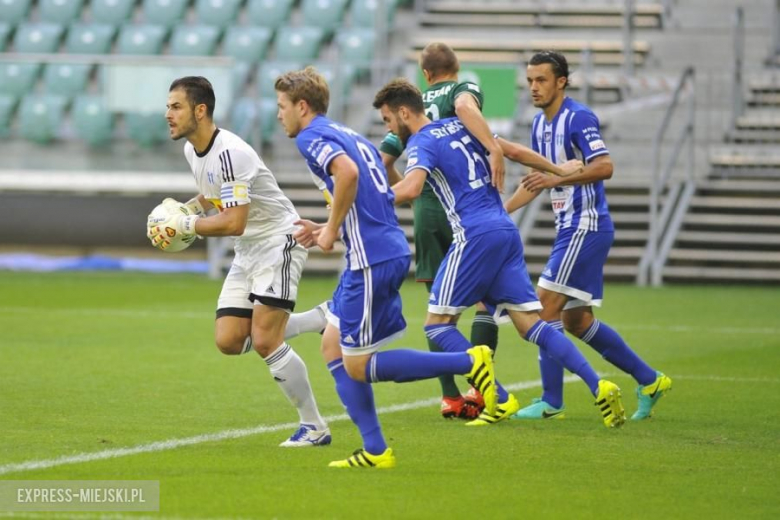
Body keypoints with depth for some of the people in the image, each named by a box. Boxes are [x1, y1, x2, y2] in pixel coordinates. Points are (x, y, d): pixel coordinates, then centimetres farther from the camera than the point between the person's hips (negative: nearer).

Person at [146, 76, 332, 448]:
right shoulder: (192, 149, 5)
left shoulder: (230, 153, -26)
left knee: (265, 341, -16)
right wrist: (183, 209, 4)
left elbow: (234, 223, -29)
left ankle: (314, 427, -2)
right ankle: (320, 320, 16)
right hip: (247, 251, 9)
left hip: (278, 242, -9)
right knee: (229, 341, 0)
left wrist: (186, 224, -18)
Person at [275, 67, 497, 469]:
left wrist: (331, 229, -16)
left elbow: (347, 172, -28)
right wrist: (325, 230, 20)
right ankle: (374, 451, 10)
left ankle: (469, 362, -7)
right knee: (332, 346, 15)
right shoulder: (348, 135, 21)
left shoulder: (311, 137, -7)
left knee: (357, 366, -2)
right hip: (390, 251, 10)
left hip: (371, 261, -10)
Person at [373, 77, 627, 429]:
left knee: (438, 324, 1)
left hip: (475, 236, -8)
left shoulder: (422, 142, -4)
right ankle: (598, 386, -9)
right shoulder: (459, 127, 19)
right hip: (507, 231, 8)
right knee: (530, 324, 4)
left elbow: (411, 188, -24)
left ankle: (500, 400, -8)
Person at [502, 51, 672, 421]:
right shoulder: (540, 124, 14)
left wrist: (557, 178, -31)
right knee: (577, 321, 11)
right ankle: (649, 380, 20)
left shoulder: (579, 118, -13)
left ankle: (551, 402, -8)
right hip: (571, 228, 10)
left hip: (586, 226, -10)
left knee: (547, 304, -12)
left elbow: (604, 167, -24)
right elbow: (536, 181, 24)